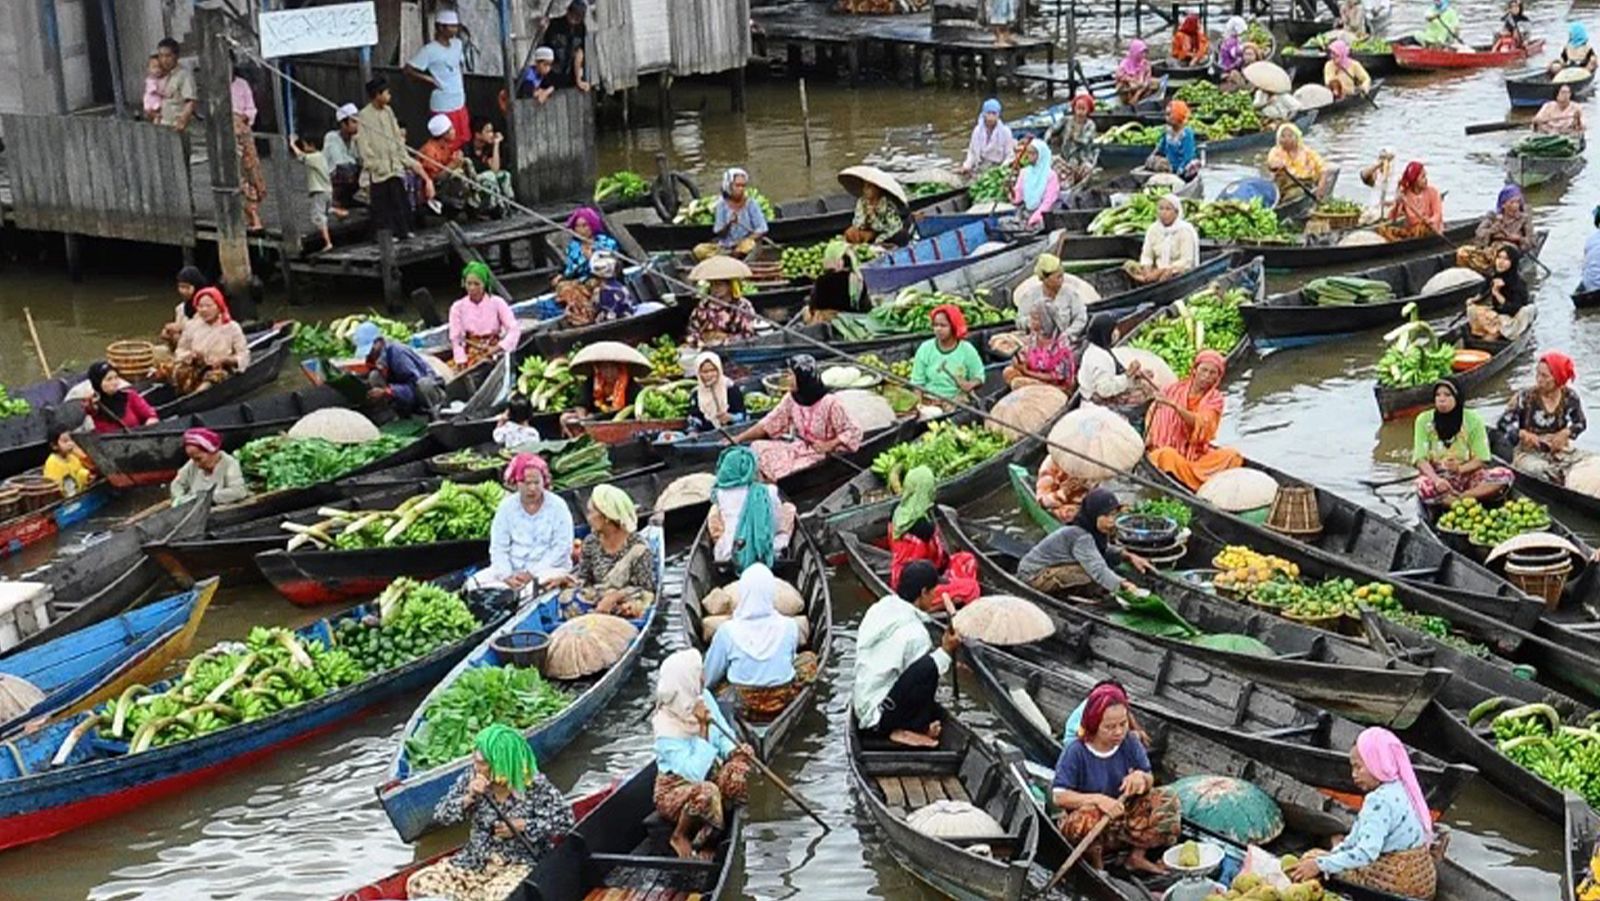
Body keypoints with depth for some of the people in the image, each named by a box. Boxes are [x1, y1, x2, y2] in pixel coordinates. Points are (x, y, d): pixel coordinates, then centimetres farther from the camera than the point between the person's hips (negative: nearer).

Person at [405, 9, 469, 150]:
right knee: (447, 145, -4)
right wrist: (429, 79, -15)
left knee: (463, 142, 10)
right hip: (442, 106, -7)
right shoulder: (430, 50, -14)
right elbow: (408, 70, -13)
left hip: (460, 103, 7)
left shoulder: (458, 44, 7)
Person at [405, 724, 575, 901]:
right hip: (474, 861, 5)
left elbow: (566, 820, -10)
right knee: (418, 884, -13)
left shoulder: (535, 786, -10)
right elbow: (441, 815, 4)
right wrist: (468, 798, -14)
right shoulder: (470, 779, 2)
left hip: (520, 865, -5)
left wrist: (523, 826, -16)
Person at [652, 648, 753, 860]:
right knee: (705, 792, -39)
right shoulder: (666, 728, -26)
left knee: (738, 768, -24)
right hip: (674, 791, -7)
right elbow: (695, 772, -31)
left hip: (710, 776, 7)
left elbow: (724, 735, 5)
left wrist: (734, 750, -18)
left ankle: (708, 838, -8)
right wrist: (703, 727, -32)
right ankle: (680, 838, -7)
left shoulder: (704, 698, -6)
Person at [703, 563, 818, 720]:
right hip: (784, 706, -1)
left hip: (743, 710, 1)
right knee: (809, 658, 20)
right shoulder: (789, 627, -16)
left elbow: (708, 680, -5)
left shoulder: (728, 632, -19)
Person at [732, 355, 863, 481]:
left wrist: (829, 445, -26)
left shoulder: (829, 403, -18)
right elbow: (768, 424, 0)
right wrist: (739, 438, -8)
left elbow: (853, 433, -14)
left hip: (822, 453, -6)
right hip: (799, 448, 6)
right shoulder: (791, 399, -1)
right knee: (758, 448, -13)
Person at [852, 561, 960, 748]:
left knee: (934, 709, 23)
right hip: (878, 717, -9)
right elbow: (920, 677, -13)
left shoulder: (879, 608, 3)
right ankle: (907, 730, -10)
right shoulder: (914, 632, -21)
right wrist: (946, 651, -4)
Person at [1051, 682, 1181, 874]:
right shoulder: (1075, 752, -17)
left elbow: (1149, 780, 4)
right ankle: (1095, 863, -10)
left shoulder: (1130, 744, -3)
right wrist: (1098, 799, -33)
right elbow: (1058, 796, -21)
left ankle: (1138, 855, -8)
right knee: (1089, 815, -40)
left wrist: (1141, 777, -21)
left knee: (1167, 799, -14)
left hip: (1125, 819, 5)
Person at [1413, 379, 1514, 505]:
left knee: (1505, 475, -26)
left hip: (1467, 475, 2)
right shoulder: (1424, 420, -5)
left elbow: (1482, 459, -3)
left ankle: (1452, 499, -29)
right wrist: (1436, 479, -29)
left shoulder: (1473, 419, -4)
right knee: (1423, 487, -38)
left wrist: (1460, 468, -23)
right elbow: (1420, 459, -10)